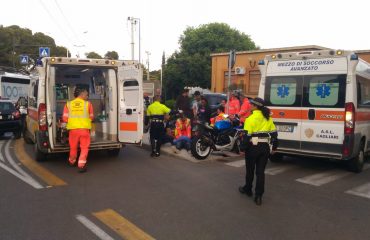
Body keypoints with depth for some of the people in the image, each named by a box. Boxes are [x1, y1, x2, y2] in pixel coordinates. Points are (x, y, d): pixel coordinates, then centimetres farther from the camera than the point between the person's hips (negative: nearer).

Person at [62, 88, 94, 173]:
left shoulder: (68, 104, 3)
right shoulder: (88, 104, -1)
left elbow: (65, 119, 1)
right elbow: (91, 117, 6)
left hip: (73, 129, 3)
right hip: (84, 129, -2)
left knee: (73, 147, 19)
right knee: (84, 147, 7)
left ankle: (72, 162, 40)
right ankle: (81, 165, 0)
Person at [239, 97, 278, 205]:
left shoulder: (251, 119, -12)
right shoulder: (268, 118, 6)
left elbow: (247, 136, -16)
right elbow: (274, 134, 10)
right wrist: (273, 148, 18)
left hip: (253, 147, -4)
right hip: (265, 147, 5)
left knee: (250, 170, 15)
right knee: (260, 172, 8)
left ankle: (248, 189, 34)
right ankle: (258, 196, 7)